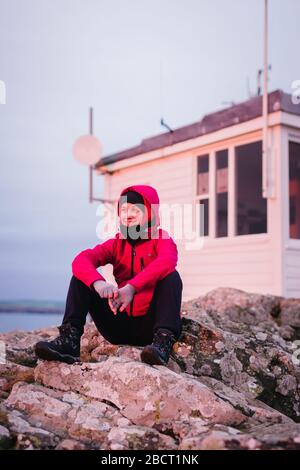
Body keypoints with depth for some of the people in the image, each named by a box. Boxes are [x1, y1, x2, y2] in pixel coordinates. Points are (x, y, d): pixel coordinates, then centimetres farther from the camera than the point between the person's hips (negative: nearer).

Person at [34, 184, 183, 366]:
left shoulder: (161, 238, -1)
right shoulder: (115, 244, 8)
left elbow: (168, 261, -28)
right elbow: (80, 261, -13)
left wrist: (132, 287, -41)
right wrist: (97, 282, -36)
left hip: (150, 325, -3)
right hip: (120, 326, 3)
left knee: (171, 276, -26)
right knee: (81, 277, -7)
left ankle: (163, 342, -39)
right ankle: (69, 340, -23)